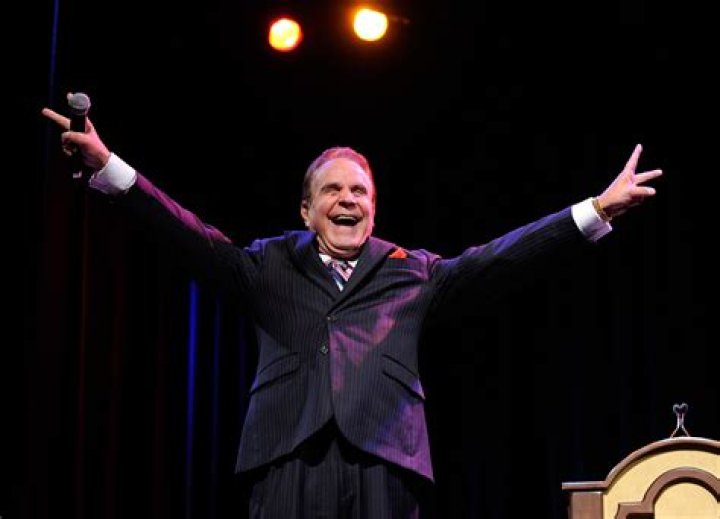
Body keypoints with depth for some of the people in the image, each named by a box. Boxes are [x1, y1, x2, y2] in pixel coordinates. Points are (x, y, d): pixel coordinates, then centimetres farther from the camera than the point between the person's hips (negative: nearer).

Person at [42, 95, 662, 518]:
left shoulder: (412, 271, 20)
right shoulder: (271, 264, 18)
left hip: (384, 456, 1)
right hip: (291, 453, 0)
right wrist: (108, 165, -2)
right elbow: (195, 239, 9)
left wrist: (597, 210, 4)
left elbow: (493, 259, 12)